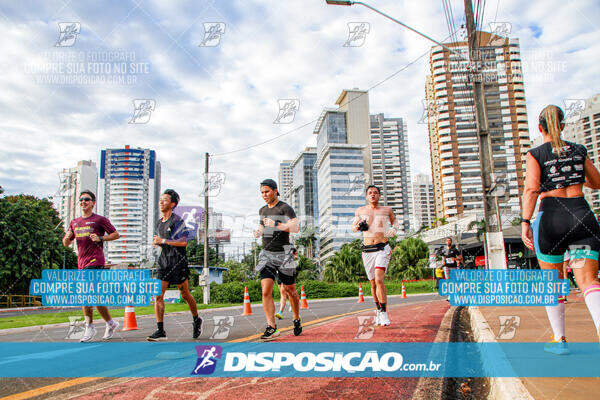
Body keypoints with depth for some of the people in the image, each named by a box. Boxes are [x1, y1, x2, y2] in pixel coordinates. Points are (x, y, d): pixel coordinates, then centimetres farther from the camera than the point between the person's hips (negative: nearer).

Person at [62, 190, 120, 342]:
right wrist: (67, 237, -2)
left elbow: (116, 234, 2)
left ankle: (89, 327, -3)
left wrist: (100, 238, -13)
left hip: (95, 262, -7)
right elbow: (66, 243, 21)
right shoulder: (74, 223, 18)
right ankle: (111, 324, 20)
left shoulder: (99, 220, 0)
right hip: (82, 263, 7)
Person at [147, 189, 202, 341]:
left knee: (185, 295, 7)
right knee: (158, 295, -6)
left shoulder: (177, 220, -9)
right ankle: (160, 331, -3)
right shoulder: (159, 223, 15)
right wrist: (157, 242, 7)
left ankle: (196, 320, 29)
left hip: (178, 262, -6)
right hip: (164, 262, 6)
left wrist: (163, 241, -17)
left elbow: (183, 242, -17)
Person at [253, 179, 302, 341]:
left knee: (290, 290, 9)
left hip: (283, 254, -4)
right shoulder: (262, 210, 13)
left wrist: (276, 224, -31)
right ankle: (271, 328, -9)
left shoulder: (285, 208, -7)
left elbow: (296, 228, -21)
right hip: (266, 254, 4)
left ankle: (297, 320, 31)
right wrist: (259, 231, 8)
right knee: (266, 291, -11)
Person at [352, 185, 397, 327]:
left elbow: (394, 220, 25)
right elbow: (353, 227, 19)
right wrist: (359, 226, -4)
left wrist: (394, 229, 3)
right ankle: (378, 310, 28)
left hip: (382, 249, -2)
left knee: (379, 279, -19)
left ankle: (383, 312, -10)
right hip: (367, 250, 2)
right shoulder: (360, 211, 10)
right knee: (373, 283, 10)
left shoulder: (387, 210, 7)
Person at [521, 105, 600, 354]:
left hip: (551, 217, -2)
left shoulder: (535, 154, 1)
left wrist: (525, 223, -14)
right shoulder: (579, 150, 13)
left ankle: (559, 339, 16)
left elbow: (531, 188, -12)